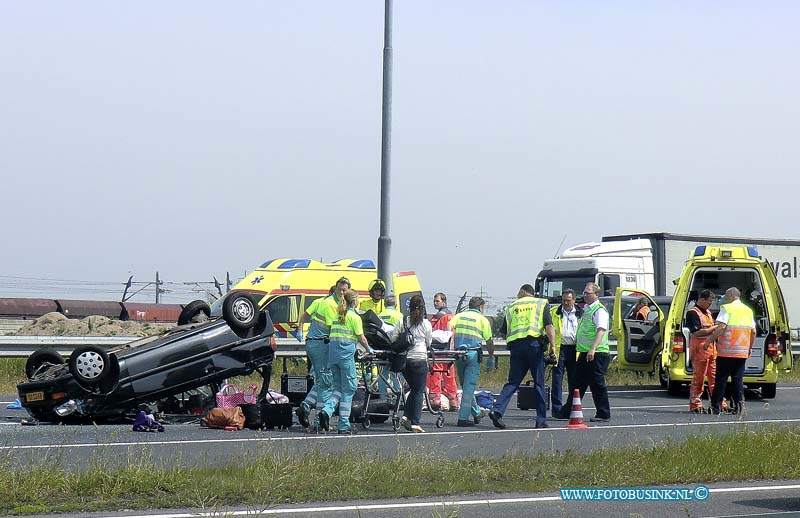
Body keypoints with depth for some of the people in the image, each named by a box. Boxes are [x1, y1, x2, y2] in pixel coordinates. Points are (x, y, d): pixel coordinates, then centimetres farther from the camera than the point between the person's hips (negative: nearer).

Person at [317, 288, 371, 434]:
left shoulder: (337, 315, 15)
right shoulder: (354, 317, -4)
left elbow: (332, 333, 13)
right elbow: (361, 338, -3)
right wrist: (368, 349, 13)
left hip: (332, 351, 6)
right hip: (346, 352, -6)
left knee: (338, 387, 14)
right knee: (348, 388, 2)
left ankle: (326, 410, -12)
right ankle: (344, 425, 2)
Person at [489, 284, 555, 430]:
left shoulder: (512, 307, 18)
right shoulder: (541, 303, 11)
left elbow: (505, 331, 14)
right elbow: (549, 326, -1)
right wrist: (553, 346, -5)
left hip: (515, 346, 2)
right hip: (535, 343, -2)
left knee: (513, 382, 7)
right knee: (539, 383, 4)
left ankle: (497, 411, -10)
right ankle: (541, 420, 4)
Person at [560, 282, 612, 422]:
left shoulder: (599, 310, -12)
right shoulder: (586, 309, 17)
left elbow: (601, 331, -24)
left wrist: (593, 349, -34)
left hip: (596, 354, -9)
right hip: (585, 353, 9)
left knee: (597, 384, -4)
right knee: (577, 383, 14)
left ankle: (603, 414, 3)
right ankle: (567, 411, 21)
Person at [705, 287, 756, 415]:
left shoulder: (727, 308, -6)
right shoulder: (748, 311, 13)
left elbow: (721, 327, -17)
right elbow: (753, 332, 15)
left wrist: (709, 341, -13)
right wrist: (750, 348, 25)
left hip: (726, 351, -5)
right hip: (742, 352, 5)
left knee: (721, 379, 2)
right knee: (738, 379, 8)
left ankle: (716, 406, 3)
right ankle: (739, 406, 2)